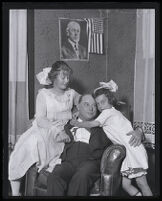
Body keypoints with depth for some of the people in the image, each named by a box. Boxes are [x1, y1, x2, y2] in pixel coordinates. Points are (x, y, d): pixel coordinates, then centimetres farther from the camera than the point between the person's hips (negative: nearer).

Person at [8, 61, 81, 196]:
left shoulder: (71, 94, 14)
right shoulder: (44, 94, 3)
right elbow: (40, 120, -8)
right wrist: (57, 130, -23)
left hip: (63, 134, 2)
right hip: (42, 130, -2)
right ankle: (15, 192, -18)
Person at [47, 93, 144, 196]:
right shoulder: (69, 125, 27)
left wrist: (137, 133, 1)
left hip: (91, 161, -1)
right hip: (69, 162, 2)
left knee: (81, 177, -37)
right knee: (54, 178, -32)